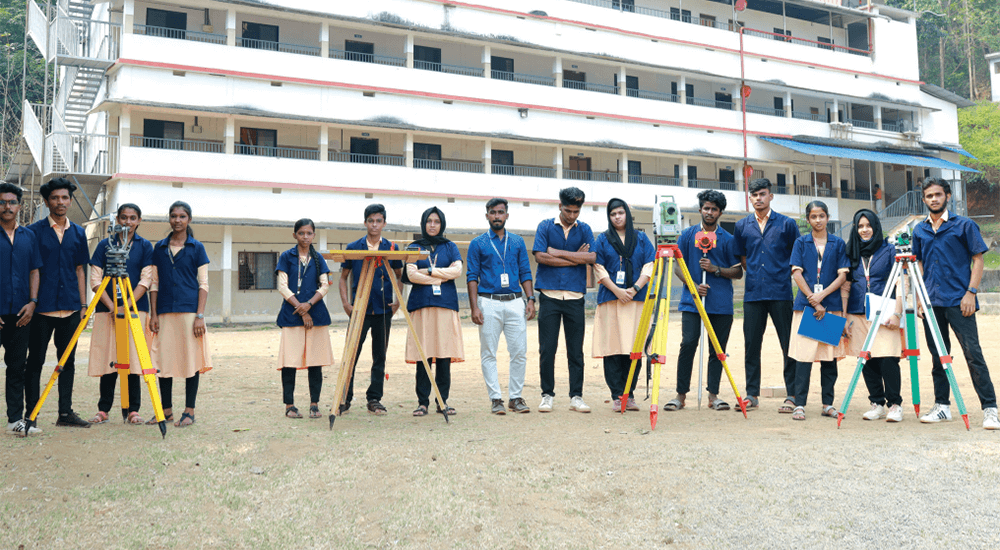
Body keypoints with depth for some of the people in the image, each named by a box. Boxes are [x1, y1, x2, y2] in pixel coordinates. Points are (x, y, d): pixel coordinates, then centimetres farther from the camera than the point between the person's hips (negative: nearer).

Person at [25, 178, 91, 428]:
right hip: (42, 308, -3)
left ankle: (66, 412, 14)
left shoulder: (78, 233, 12)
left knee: (67, 360, 8)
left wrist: (83, 304, 10)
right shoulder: (35, 231, 1)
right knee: (35, 360, 3)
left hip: (70, 308, 4)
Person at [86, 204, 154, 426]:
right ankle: (103, 409, 11)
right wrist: (111, 306, -8)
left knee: (134, 358, -2)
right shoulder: (104, 245, 9)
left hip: (136, 309, -1)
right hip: (107, 309, 1)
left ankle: (133, 410, 4)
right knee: (107, 358, 2)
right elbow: (95, 279, 4)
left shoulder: (145, 246, 7)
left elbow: (146, 280, -1)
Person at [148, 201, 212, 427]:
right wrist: (153, 313, 4)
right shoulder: (159, 248, 12)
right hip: (165, 312, 3)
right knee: (164, 359, 5)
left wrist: (200, 316, -9)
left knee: (190, 358, -2)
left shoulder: (196, 248, 3)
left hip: (189, 309, -3)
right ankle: (166, 410, 17)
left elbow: (203, 284, 0)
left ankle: (189, 411, 6)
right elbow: (155, 283, 12)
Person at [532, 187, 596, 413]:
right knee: (547, 349, 0)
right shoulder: (546, 226, 5)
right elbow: (540, 256, -8)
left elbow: (592, 257, -6)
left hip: (575, 297, 1)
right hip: (549, 295, -1)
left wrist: (558, 253, -8)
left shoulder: (584, 230, 9)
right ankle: (547, 395, 11)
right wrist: (575, 258, -6)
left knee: (576, 350, 4)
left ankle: (576, 396, 12)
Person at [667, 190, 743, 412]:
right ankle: (681, 394, -1)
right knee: (688, 344, -9)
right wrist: (693, 286, -6)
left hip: (721, 303, 1)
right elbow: (678, 267, 9)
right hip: (692, 300, -1)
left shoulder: (728, 239, 9)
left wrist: (716, 269, -9)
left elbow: (738, 272, 8)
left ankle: (713, 394, 12)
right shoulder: (688, 235, 10)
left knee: (717, 349, 3)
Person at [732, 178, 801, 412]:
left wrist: (780, 276, 7)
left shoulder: (787, 224, 4)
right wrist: (756, 275, 13)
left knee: (789, 344, 0)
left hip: (781, 293, -2)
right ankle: (752, 394, 13)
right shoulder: (742, 226, 10)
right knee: (751, 344, 5)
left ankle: (792, 395, 8)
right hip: (753, 293, 2)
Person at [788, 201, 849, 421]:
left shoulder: (838, 244, 9)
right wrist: (814, 302, -8)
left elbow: (842, 275, 3)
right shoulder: (801, 243, 7)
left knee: (829, 354, 5)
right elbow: (797, 274, 0)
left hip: (831, 304, 1)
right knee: (804, 355, -5)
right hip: (805, 304, -1)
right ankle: (799, 404, -2)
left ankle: (828, 403, 13)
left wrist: (821, 296, -10)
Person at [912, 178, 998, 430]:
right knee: (937, 354, 8)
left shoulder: (964, 225, 1)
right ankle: (942, 406, 16)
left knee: (973, 353, -9)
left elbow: (978, 260, 0)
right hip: (931, 302, 5)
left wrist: (971, 292, -10)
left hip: (959, 300, -4)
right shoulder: (920, 230, 13)